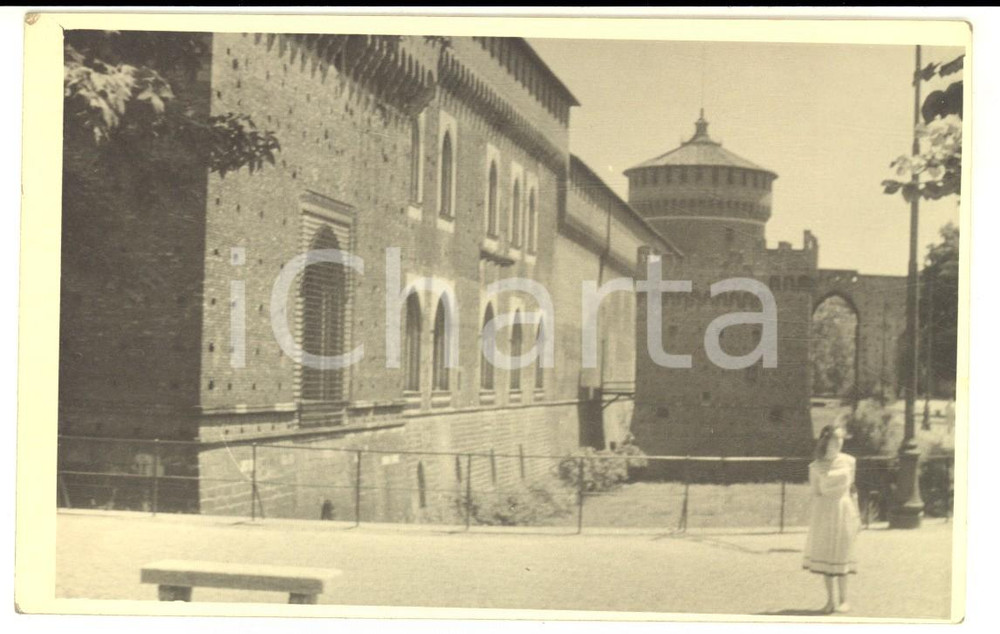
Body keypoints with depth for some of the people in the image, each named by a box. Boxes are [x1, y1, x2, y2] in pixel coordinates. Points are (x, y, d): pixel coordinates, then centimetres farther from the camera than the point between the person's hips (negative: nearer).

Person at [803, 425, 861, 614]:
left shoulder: (848, 462, 2)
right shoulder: (816, 466, -3)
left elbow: (851, 489, 9)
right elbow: (815, 492, 2)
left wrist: (856, 515, 10)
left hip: (843, 510, 0)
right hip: (823, 511, 0)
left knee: (841, 555, 3)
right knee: (824, 555, 4)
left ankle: (844, 600, 14)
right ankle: (830, 600, 15)